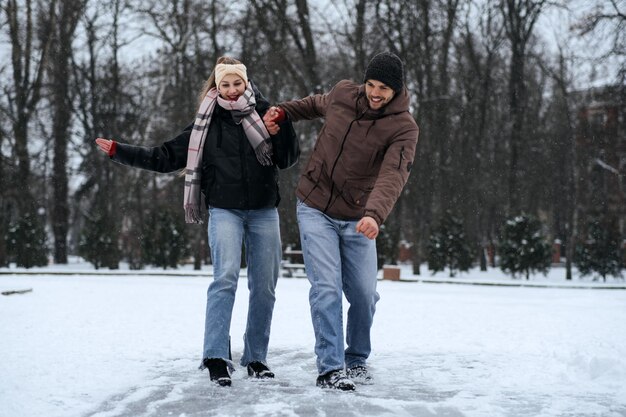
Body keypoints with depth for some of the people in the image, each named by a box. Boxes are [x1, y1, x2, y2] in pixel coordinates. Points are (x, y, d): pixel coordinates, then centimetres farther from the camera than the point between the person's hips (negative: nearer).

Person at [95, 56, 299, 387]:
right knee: (225, 277, -21)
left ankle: (256, 358, 16)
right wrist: (119, 151, 3)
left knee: (264, 286, 4)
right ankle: (216, 357, -23)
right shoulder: (207, 124, 5)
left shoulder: (264, 113, 4)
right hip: (225, 210, -2)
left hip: (263, 211, 2)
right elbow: (165, 157, 7)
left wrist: (280, 129, -17)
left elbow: (289, 159, 0)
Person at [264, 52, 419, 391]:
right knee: (327, 289, -12)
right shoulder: (342, 93, -5)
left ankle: (356, 360, 29)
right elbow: (317, 105, 22)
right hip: (315, 209, 0)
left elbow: (393, 175, -33)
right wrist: (283, 111, 6)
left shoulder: (403, 128, -15)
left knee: (364, 295, 5)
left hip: (357, 219, 0)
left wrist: (375, 214, -49)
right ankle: (330, 368, -7)